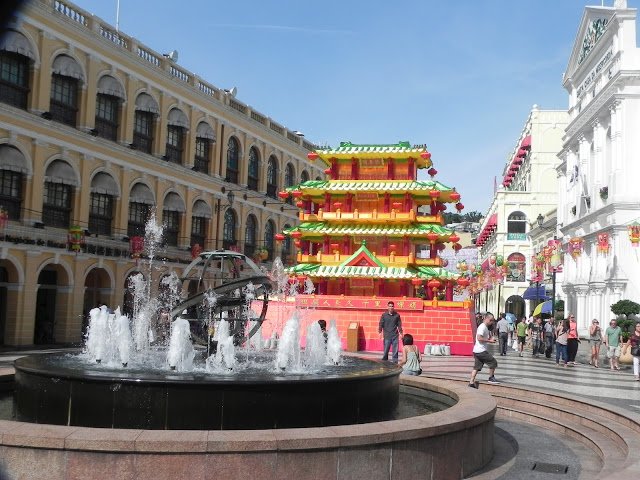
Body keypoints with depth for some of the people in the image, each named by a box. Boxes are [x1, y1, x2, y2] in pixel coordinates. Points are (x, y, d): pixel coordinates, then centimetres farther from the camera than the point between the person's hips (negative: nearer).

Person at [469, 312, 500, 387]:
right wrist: (489, 340, -17)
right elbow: (479, 338, -24)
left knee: (477, 367, 9)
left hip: (477, 351, 10)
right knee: (493, 362, -1)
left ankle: (471, 382, 7)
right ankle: (491, 378, 10)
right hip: (481, 351, -10)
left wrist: (491, 339, 9)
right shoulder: (482, 327, -14)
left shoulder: (486, 327, 19)